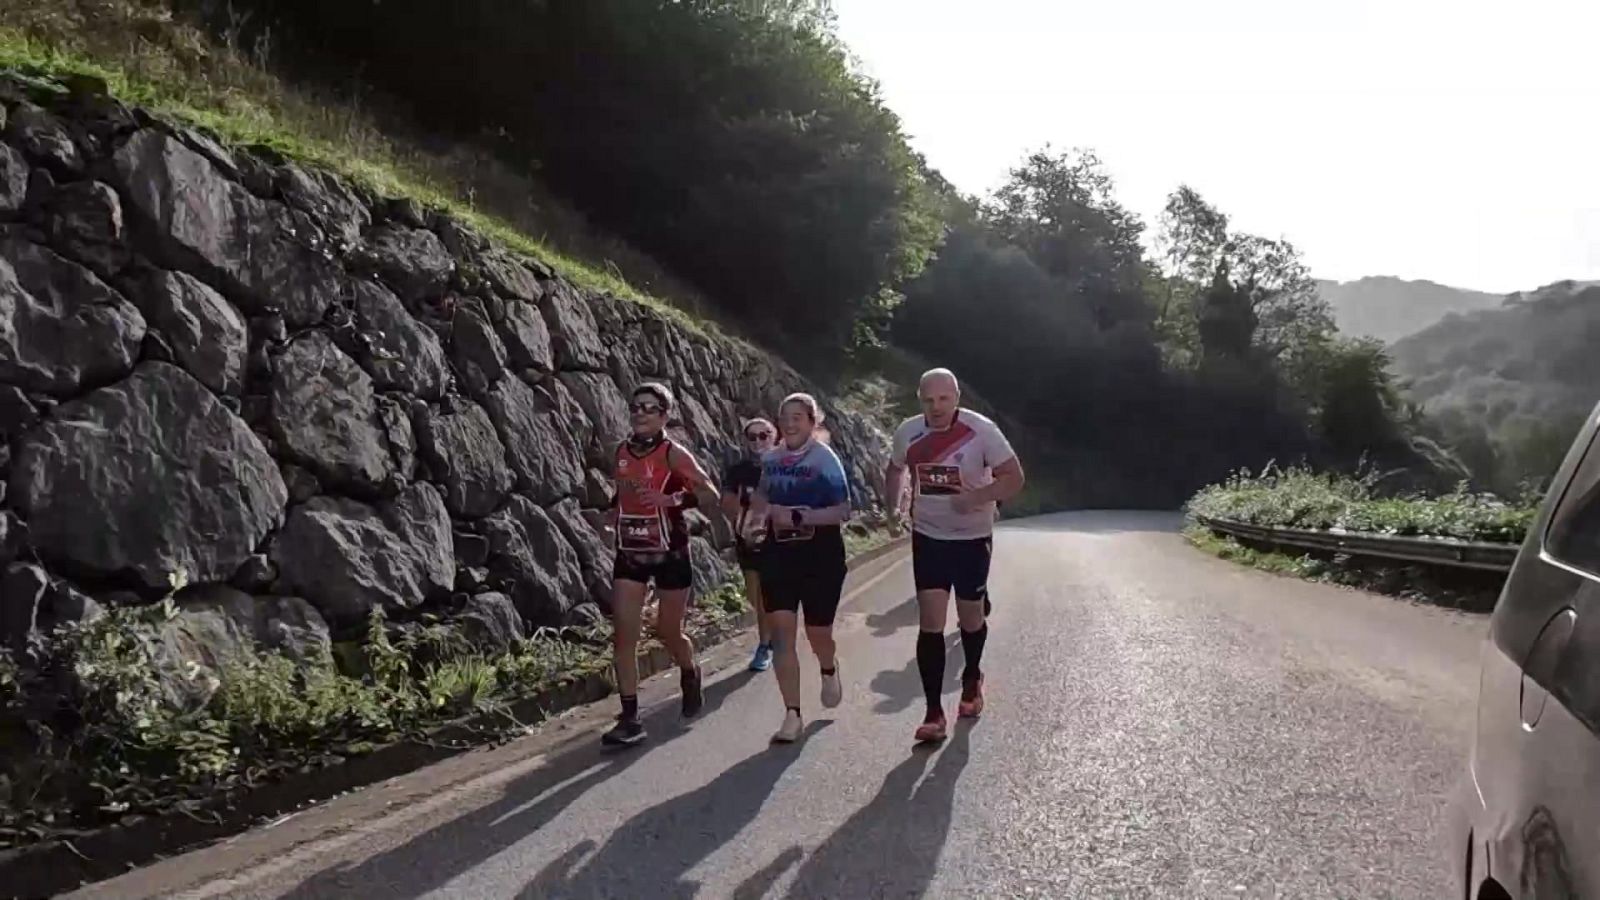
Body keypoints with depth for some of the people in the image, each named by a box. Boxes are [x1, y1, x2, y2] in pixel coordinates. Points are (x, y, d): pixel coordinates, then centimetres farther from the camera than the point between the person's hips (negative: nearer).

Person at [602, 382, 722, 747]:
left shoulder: (673, 453, -12)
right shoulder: (621, 452, 4)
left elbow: (711, 494, -18)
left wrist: (673, 500, -31)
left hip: (670, 553, -4)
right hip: (629, 554, 4)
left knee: (668, 632, 9)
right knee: (623, 635, -6)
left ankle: (691, 675, 42)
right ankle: (630, 719, -1)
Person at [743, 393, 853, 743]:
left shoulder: (825, 459, -11)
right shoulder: (771, 458, 5)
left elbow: (843, 511, -15)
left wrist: (798, 516, -24)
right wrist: (758, 516, 1)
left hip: (820, 555, -4)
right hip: (779, 552, 4)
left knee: (817, 633, 7)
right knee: (781, 631, -6)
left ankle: (829, 671, 44)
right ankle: (792, 715, 2)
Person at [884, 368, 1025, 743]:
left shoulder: (981, 430, -16)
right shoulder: (908, 432, -4)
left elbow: (1014, 477, -13)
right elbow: (895, 470, 16)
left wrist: (977, 497, -29)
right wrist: (894, 505, -1)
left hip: (972, 539, -2)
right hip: (928, 537, 2)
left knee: (971, 618, 12)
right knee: (931, 623, -6)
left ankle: (972, 678, 43)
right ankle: (934, 713, -2)